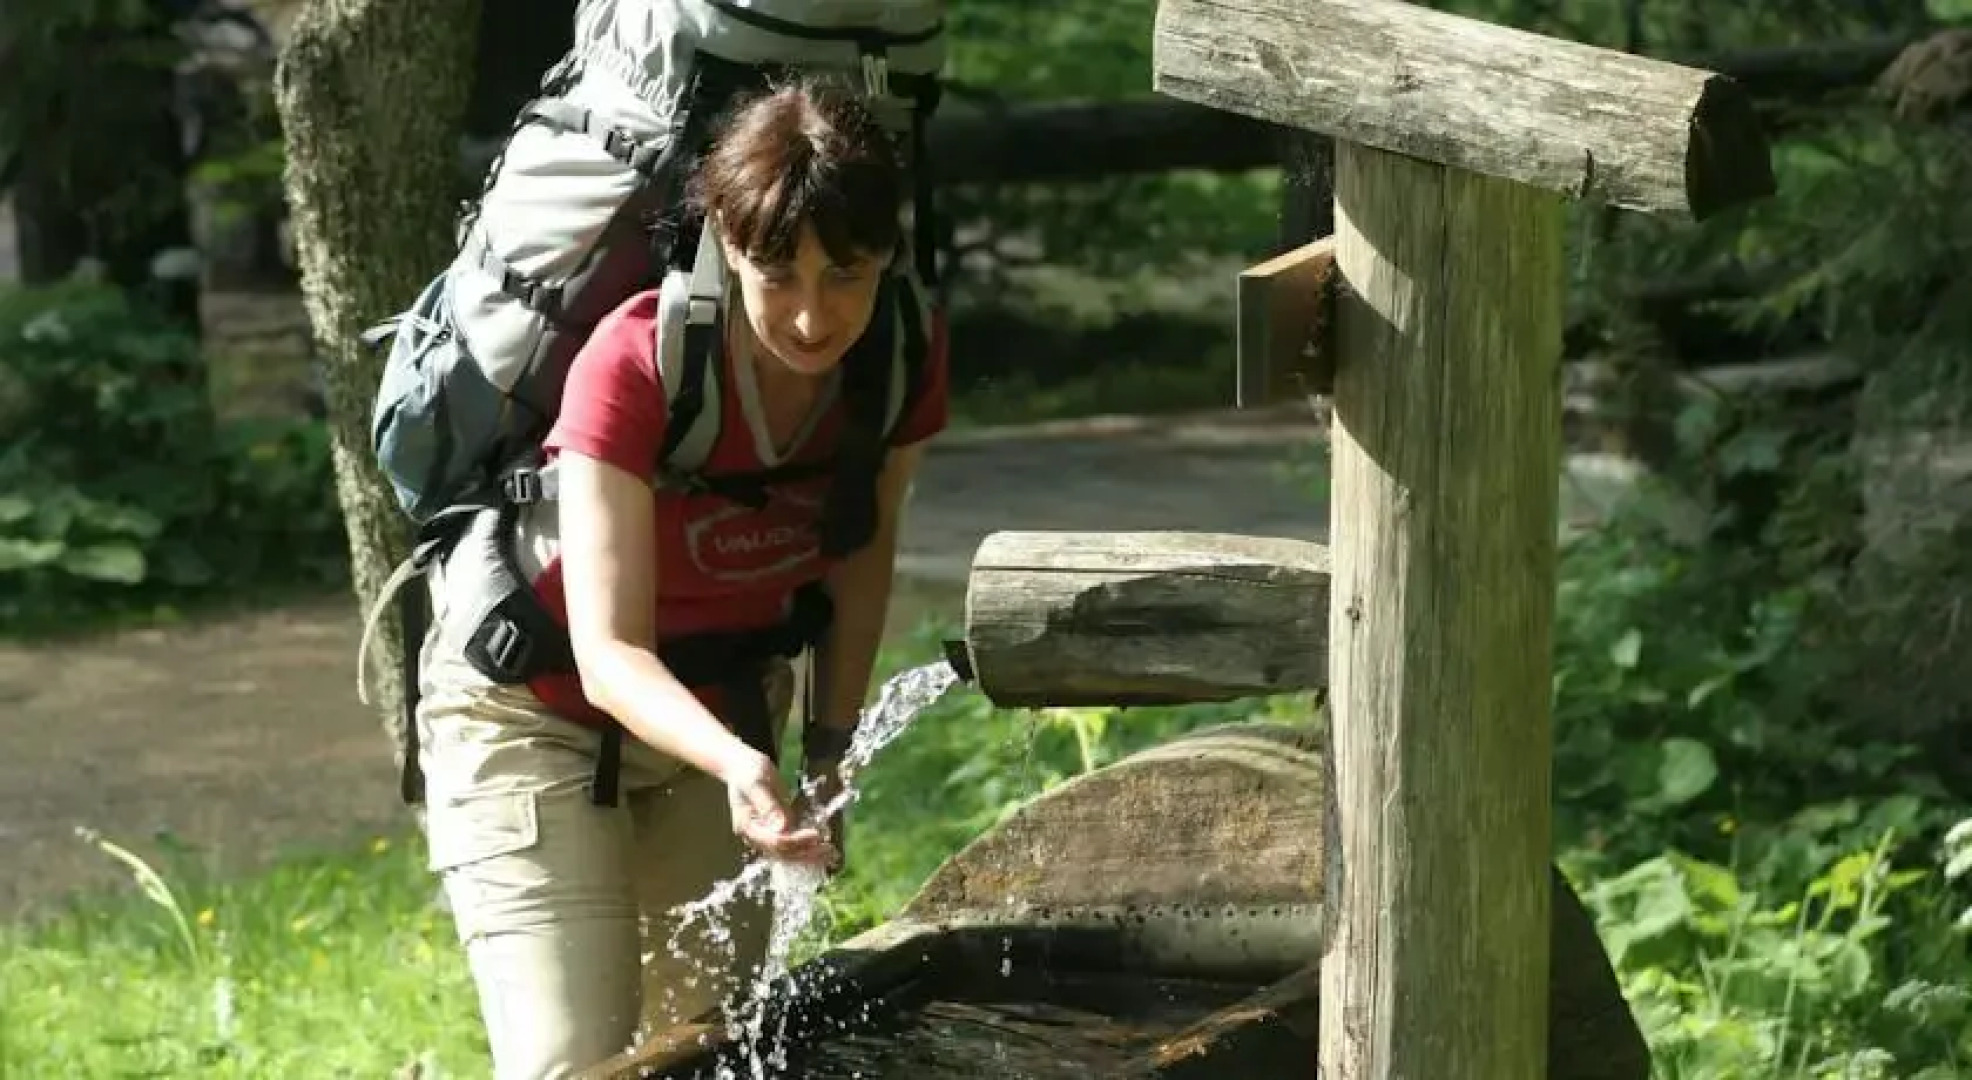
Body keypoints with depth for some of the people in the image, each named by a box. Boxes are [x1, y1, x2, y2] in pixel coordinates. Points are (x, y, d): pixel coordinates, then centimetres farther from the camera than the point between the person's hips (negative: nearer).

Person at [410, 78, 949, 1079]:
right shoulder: (635, 366, -33)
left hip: (718, 715, 6)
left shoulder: (904, 356, -17)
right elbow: (609, 656, -38)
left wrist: (828, 751, 1)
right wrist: (739, 764, -55)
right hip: (537, 709, -5)